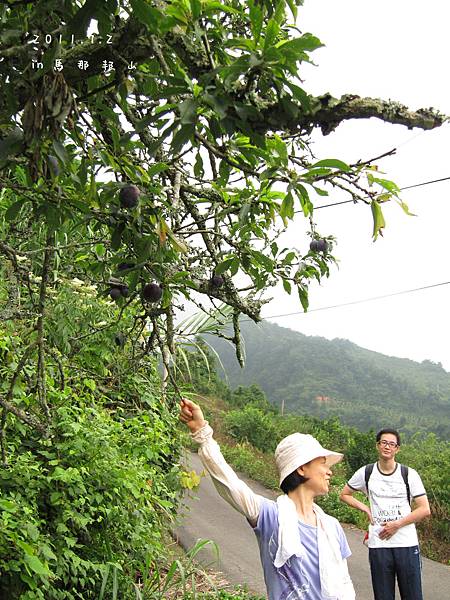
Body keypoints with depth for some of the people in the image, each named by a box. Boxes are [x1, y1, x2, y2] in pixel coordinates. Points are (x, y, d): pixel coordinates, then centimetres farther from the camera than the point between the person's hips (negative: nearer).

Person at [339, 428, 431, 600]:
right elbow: (344, 495, 16)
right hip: (378, 545, 1)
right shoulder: (366, 473, 3)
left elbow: (424, 509, -3)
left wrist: (397, 524, -10)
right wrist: (364, 508, 1)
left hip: (407, 545, 0)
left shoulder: (409, 474, -1)